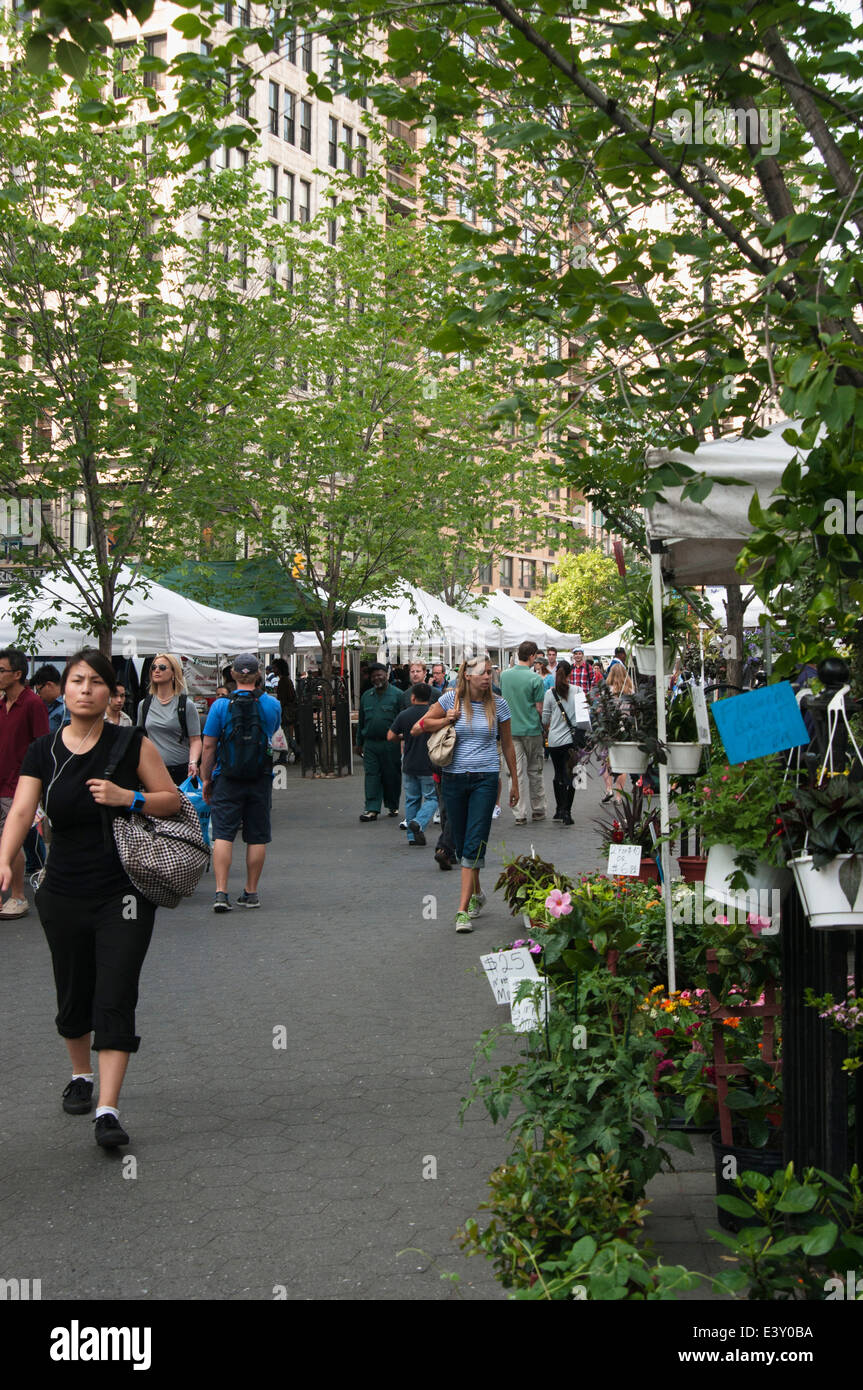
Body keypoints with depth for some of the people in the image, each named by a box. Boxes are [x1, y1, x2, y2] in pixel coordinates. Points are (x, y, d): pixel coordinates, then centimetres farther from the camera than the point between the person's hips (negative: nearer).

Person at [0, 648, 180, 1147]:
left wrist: (128, 797, -18)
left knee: (115, 998, -9)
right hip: (64, 895, 3)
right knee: (74, 996, 15)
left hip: (125, 894, -3)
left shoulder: (133, 745, -5)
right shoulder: (43, 753, 0)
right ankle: (81, 1076, 41)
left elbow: (173, 800, 1)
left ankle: (108, 1110, -7)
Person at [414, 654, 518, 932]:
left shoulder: (498, 704, 2)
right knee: (461, 843, 10)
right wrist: (446, 720, -10)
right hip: (454, 778, 2)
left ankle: (463, 909, -11)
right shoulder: (451, 699, -1)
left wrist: (514, 781, 14)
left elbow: (507, 744, 12)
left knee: (475, 844, -10)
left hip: (485, 778, -1)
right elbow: (417, 729, 3)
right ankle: (477, 893, 33)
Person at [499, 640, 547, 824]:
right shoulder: (535, 679, -13)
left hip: (510, 730, 3)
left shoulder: (504, 675, 1)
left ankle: (520, 814, 1)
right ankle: (538, 810, 21)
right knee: (534, 771, 12)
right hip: (532, 730, -2)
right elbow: (539, 708, -10)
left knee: (517, 772, 2)